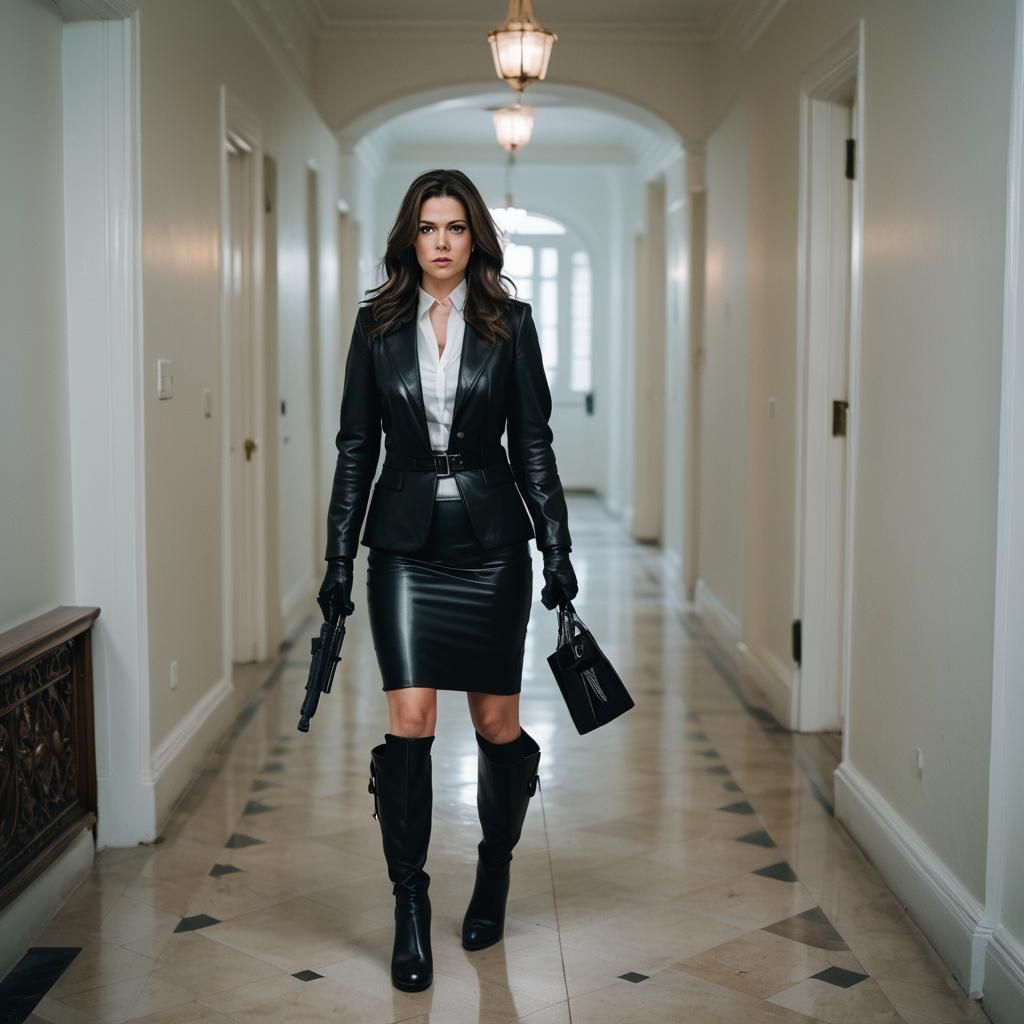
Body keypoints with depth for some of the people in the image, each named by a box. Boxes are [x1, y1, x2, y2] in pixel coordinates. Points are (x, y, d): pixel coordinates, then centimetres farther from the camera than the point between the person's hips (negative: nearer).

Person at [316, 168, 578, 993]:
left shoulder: (510, 324, 2)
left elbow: (532, 443, 3)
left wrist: (558, 550, -2)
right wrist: (339, 560, 1)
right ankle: (410, 906, 4)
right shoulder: (377, 324, 4)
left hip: (490, 541, 0)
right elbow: (356, 446, 5)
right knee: (409, 722, -8)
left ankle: (495, 870, 32)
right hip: (404, 543, 0)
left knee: (497, 722, 7)